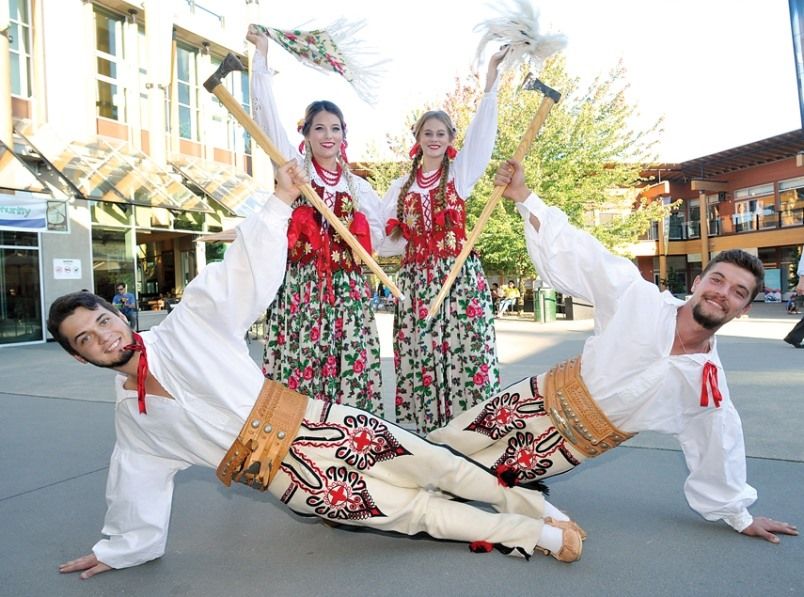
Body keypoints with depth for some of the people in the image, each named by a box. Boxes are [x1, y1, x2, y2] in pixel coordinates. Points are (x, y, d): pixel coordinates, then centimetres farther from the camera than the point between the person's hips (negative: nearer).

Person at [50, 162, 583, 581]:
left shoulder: (189, 324, -4)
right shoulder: (131, 415, 9)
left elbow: (249, 268, -7)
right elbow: (137, 482, 21)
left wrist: (280, 201, -10)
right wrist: (121, 549, 31)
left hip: (313, 426, -1)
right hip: (289, 477, 2)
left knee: (431, 463, -6)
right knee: (417, 510, -2)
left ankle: (539, 509, 12)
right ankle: (536, 535, 7)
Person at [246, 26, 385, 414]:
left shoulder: (360, 187, 15)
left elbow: (375, 238, 15)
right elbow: (267, 114, 0)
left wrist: (357, 220, -3)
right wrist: (262, 54, -1)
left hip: (348, 290, 2)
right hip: (300, 287, -2)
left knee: (352, 370, -2)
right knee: (298, 369, -6)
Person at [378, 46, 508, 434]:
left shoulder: (460, 173, 7)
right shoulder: (402, 186, 14)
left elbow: (481, 133, -5)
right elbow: (387, 237, 11)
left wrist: (491, 78, -11)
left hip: (458, 275, -2)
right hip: (415, 278, 3)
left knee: (464, 350, -6)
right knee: (417, 353, 2)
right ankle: (424, 432, 13)